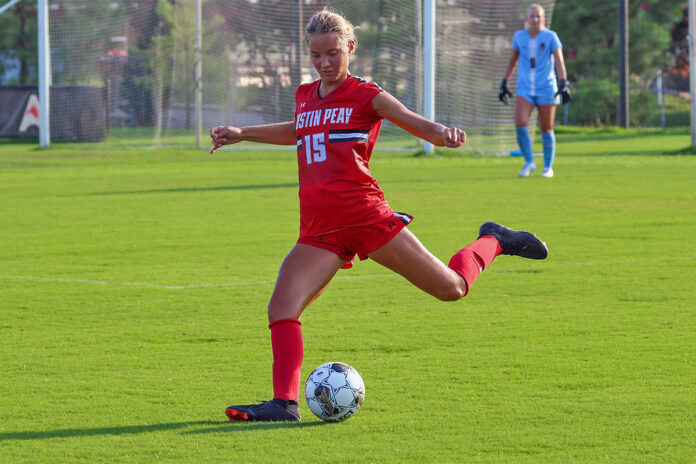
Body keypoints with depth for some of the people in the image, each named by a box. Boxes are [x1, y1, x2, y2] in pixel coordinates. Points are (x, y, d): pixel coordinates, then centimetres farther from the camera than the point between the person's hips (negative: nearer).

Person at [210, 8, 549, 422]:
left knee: (452, 287, -1)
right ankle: (285, 403, -15)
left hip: (366, 216, -4)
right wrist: (241, 134, 38)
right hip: (320, 231, 4)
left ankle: (492, 242, 29)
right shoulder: (305, 96, 17)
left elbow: (415, 122, -12)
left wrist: (443, 133, -34)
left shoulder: (365, 95, 0)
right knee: (282, 307, -16)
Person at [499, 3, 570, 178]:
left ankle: (548, 167, 18)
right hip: (524, 89, 2)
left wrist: (564, 83, -24)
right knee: (520, 124, -17)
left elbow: (559, 62, -11)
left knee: (546, 129, 2)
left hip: (546, 89, -2)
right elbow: (512, 61, 17)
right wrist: (504, 83, 16)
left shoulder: (550, 37, -4)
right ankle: (529, 162, -2)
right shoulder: (519, 36, 6)